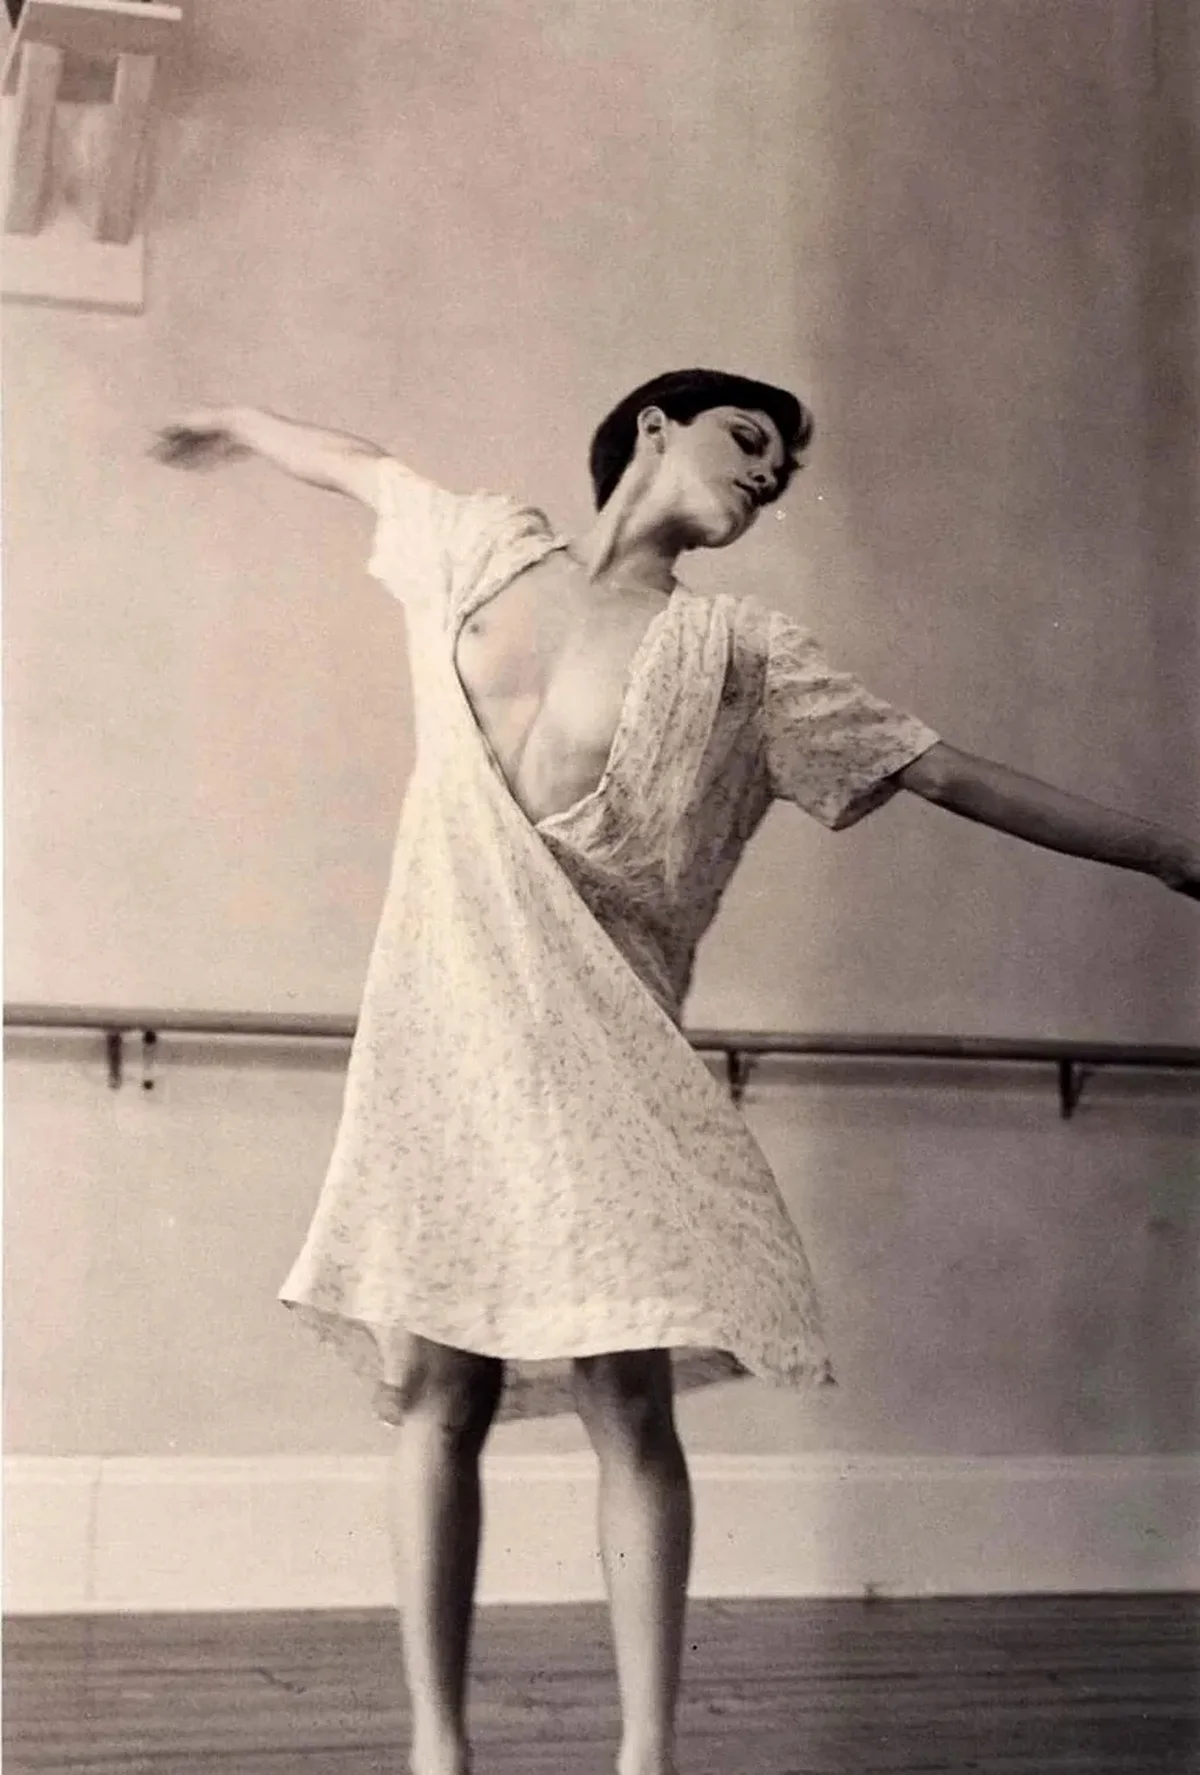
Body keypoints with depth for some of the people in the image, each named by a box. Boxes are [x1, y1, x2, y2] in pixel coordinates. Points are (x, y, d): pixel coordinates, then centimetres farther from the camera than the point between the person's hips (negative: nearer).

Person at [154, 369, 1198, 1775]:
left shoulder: (739, 652, 7)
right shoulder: (487, 549, 12)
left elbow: (953, 776, 7)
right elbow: (365, 470, 32)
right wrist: (243, 426, 50)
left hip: (603, 1057, -1)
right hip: (444, 1037, 1)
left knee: (630, 1407, -6)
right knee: (439, 1399, 2)